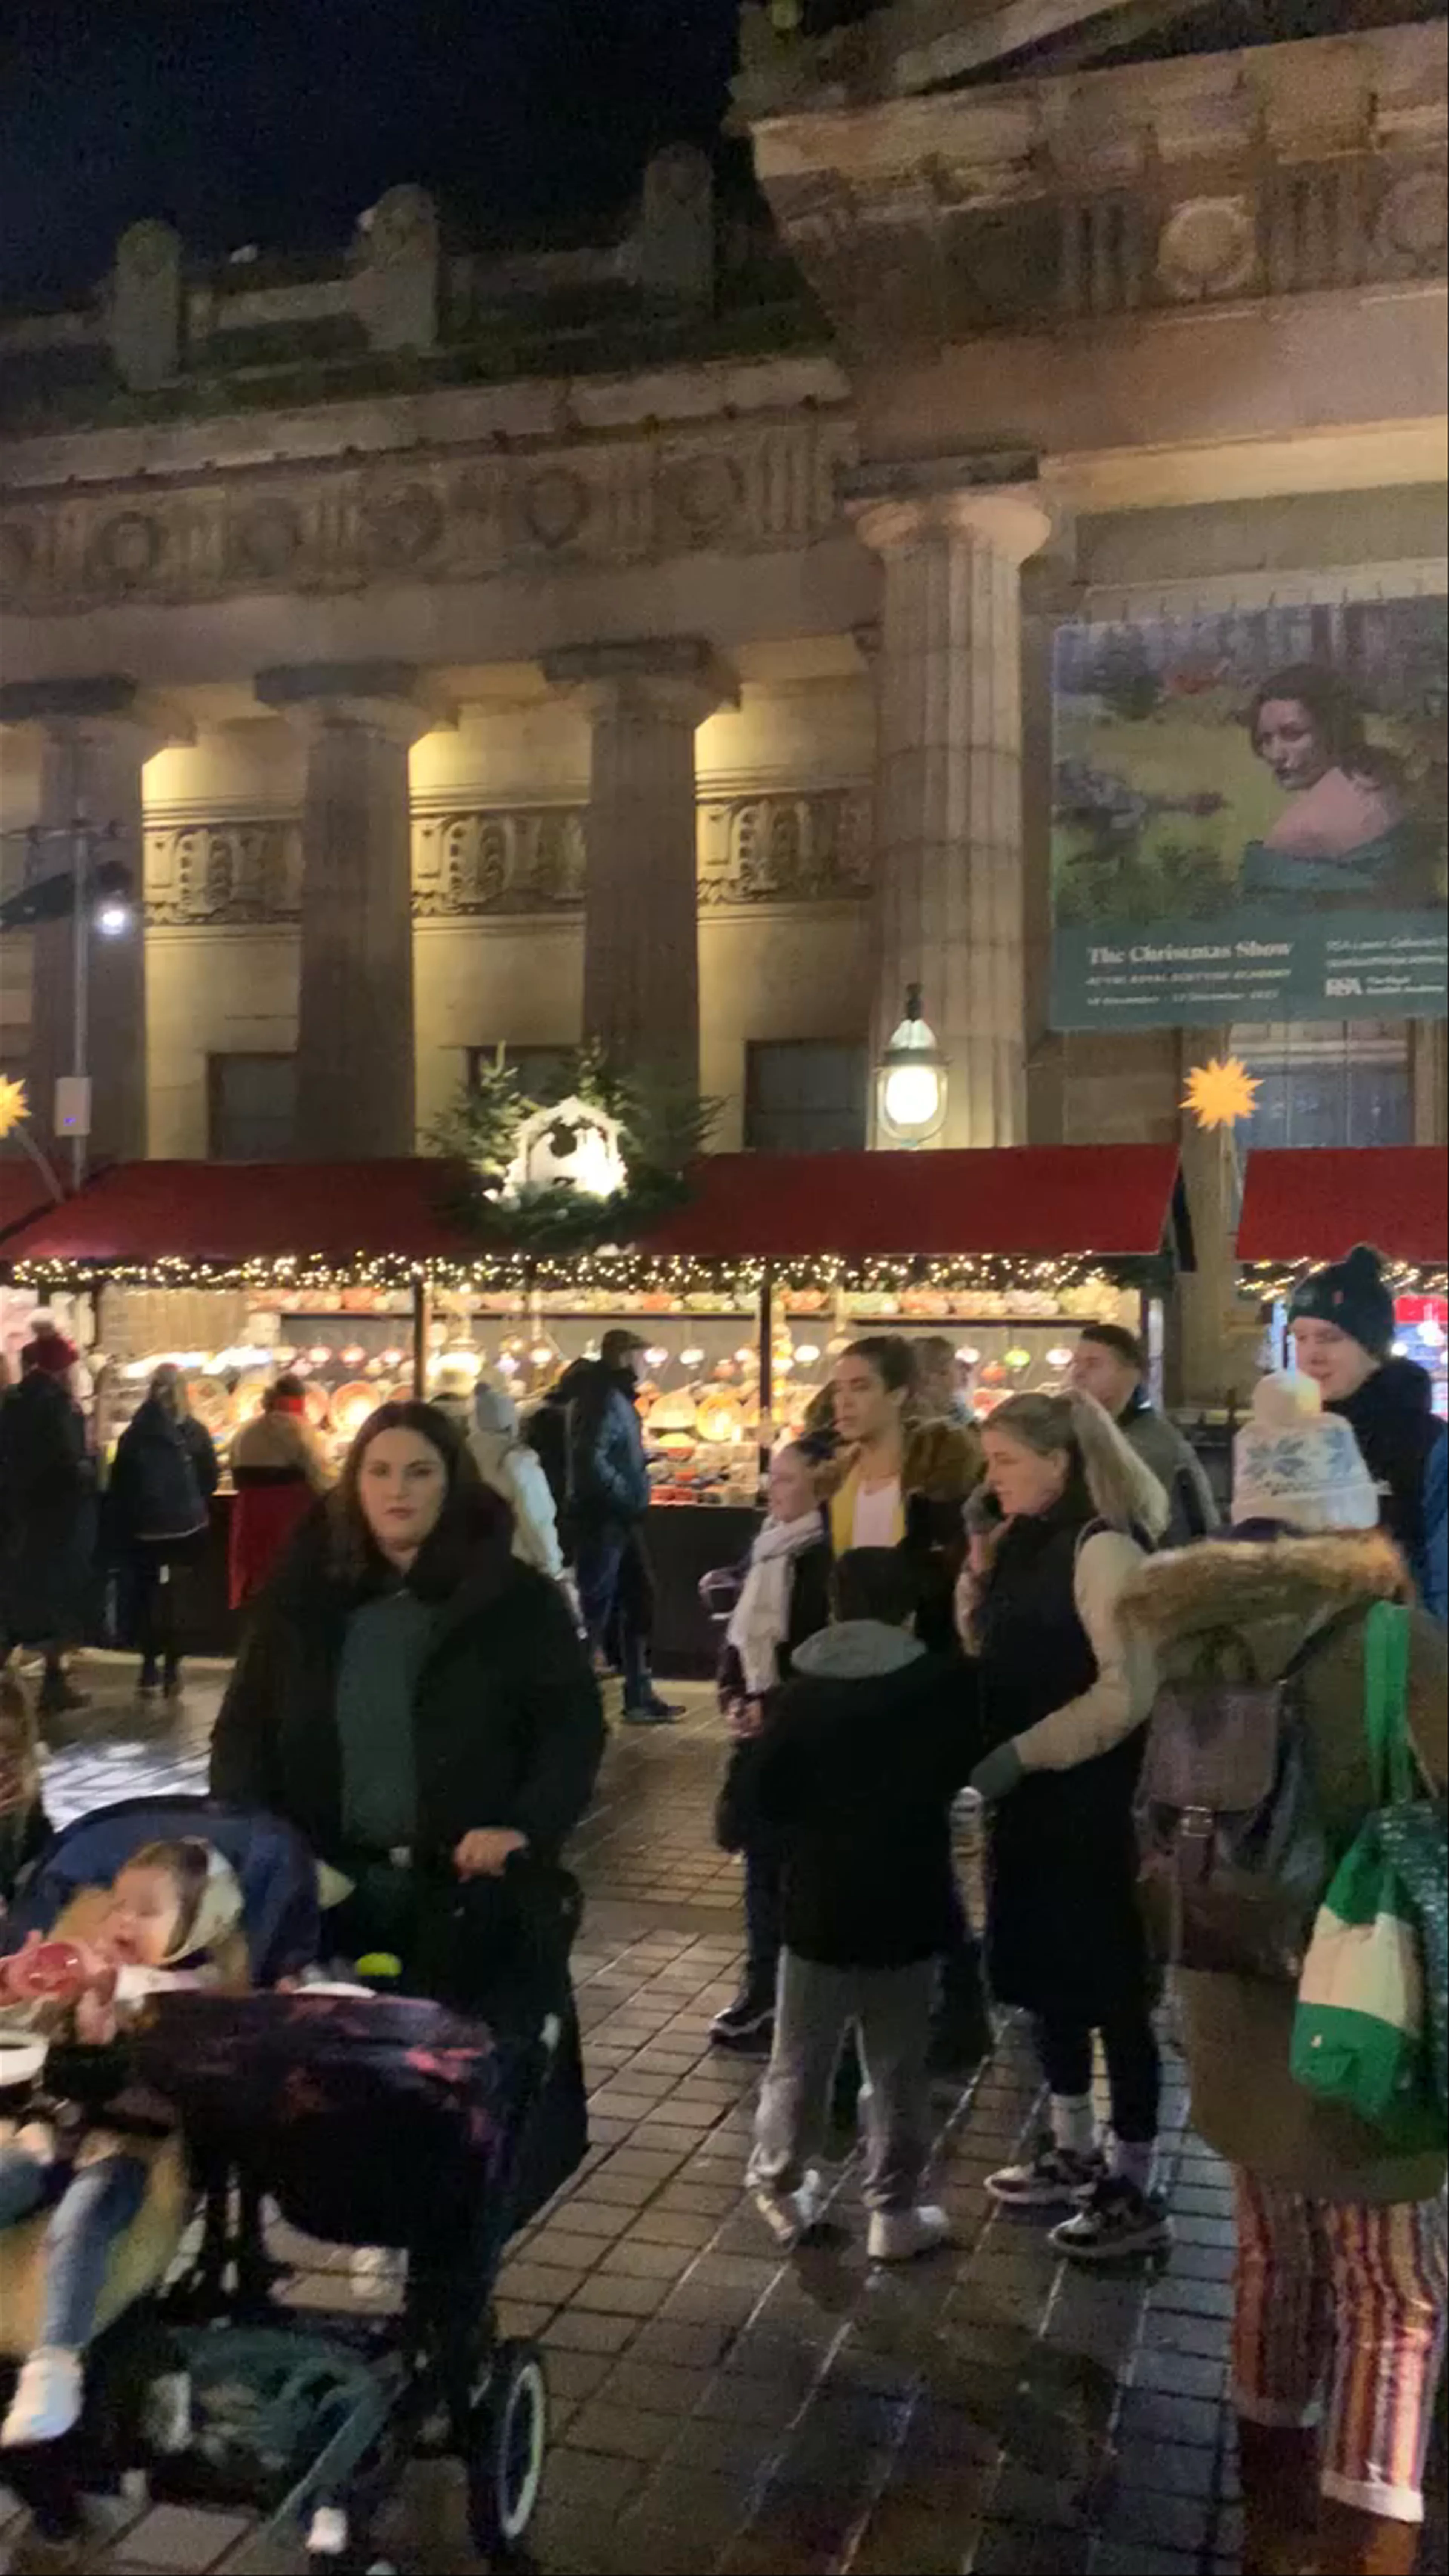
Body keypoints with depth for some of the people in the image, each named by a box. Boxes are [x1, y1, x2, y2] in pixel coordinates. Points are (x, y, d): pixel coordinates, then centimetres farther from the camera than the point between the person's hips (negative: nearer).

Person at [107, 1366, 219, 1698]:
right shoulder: (195, 1431, -5)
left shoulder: (134, 1433, 1)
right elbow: (211, 1478, -1)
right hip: (186, 1527, -2)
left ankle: (151, 1667, 15)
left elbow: (119, 1483, 3)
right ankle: (171, 1667, 1)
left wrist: (121, 1527, 11)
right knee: (178, 1598, 4)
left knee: (145, 1596, 13)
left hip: (142, 1528, 2)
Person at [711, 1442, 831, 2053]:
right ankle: (763, 1989, 23)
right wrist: (733, 1696, 2)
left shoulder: (827, 1557, -13)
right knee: (761, 1857, 13)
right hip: (759, 1731, 8)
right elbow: (740, 1632, 17)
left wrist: (773, 1708, -15)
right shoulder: (767, 1548, 12)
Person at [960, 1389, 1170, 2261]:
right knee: (1048, 1976, 18)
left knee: (1110, 1988, 2)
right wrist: (983, 1567, 1)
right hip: (1030, 1798, 9)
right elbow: (991, 1657, 15)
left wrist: (1019, 1756, -22)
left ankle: (1136, 2191, 15)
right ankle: (1075, 2153, 34)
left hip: (1092, 1803, -9)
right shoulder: (1030, 1542, 10)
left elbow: (1129, 1690, -23)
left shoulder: (1102, 1546, -17)